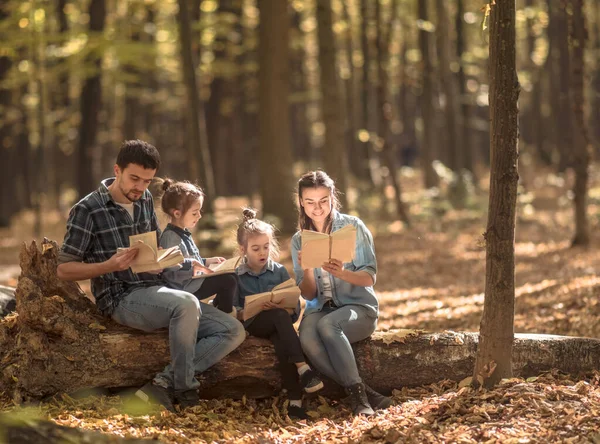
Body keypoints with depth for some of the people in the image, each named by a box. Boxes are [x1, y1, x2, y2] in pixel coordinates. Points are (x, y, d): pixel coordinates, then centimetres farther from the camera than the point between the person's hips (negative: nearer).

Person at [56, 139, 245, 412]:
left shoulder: (145, 200, 13)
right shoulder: (87, 210, -7)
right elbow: (64, 269, -5)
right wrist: (109, 266, -21)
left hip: (155, 292, 7)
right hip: (121, 298, -7)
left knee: (234, 331, -9)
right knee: (186, 303, -36)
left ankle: (163, 384, -19)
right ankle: (184, 390, -19)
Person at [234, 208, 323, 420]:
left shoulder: (279, 271, 9)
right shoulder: (237, 276, 6)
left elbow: (295, 309, 3)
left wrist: (281, 306, -18)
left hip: (277, 325, 2)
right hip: (252, 325, -1)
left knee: (282, 343, -35)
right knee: (280, 315, -34)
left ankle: (295, 400, -39)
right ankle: (303, 369, -42)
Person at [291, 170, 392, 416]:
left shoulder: (353, 227, -1)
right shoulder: (299, 240, 8)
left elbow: (369, 277, -8)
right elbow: (309, 295, 4)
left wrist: (341, 273, -29)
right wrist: (307, 269, -18)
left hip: (358, 306, -3)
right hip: (319, 309, 3)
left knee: (327, 325, -37)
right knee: (307, 338, -33)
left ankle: (357, 394, -33)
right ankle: (366, 395, -30)